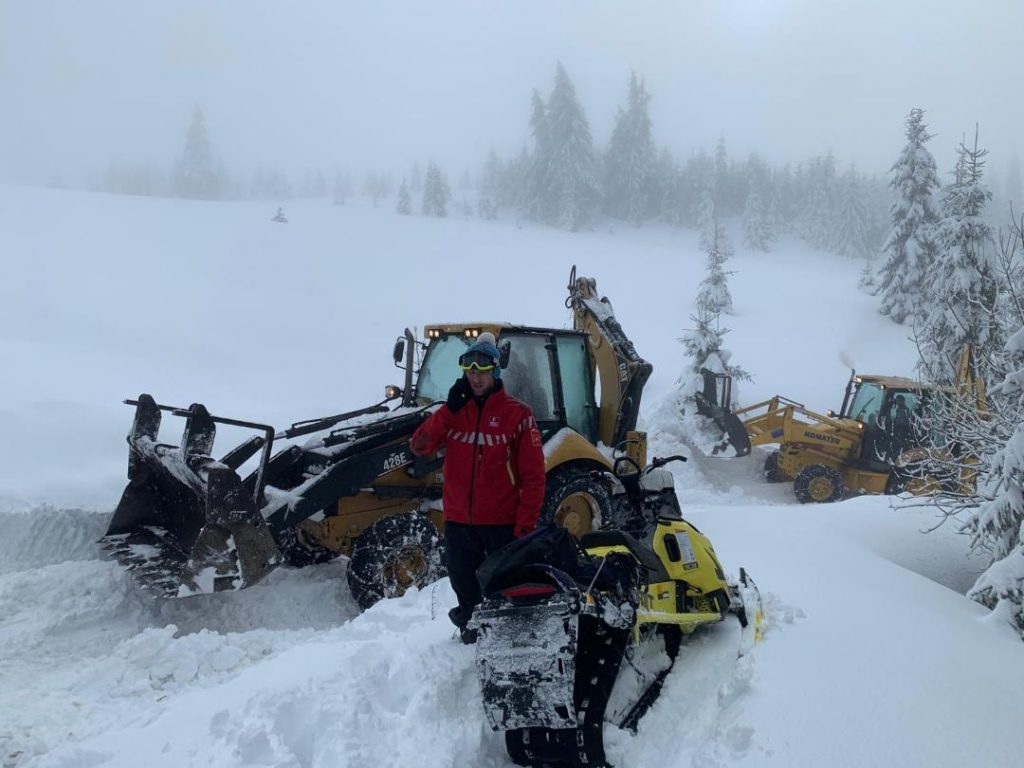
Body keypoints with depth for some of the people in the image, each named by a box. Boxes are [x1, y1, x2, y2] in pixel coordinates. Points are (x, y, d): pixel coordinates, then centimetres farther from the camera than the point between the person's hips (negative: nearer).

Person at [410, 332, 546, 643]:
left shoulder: (517, 414, -4)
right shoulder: (453, 411, 8)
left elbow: (533, 475, -6)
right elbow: (420, 446, -4)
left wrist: (525, 526, -13)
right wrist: (449, 409, -14)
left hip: (502, 524, -4)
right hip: (459, 523, 4)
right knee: (467, 589, 16)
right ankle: (473, 638, 33)